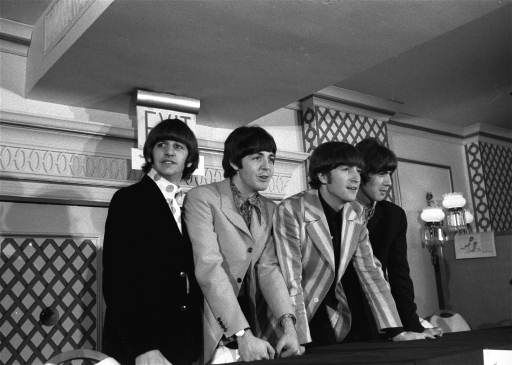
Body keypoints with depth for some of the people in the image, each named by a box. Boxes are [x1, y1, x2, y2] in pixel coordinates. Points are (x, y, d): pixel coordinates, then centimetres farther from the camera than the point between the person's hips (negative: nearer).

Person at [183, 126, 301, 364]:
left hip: (253, 332, 5)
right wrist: (243, 335, -25)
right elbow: (209, 268, -20)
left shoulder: (269, 210, 8)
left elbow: (268, 268, -1)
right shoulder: (201, 198, -11)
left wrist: (288, 325, -16)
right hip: (214, 333, -5)